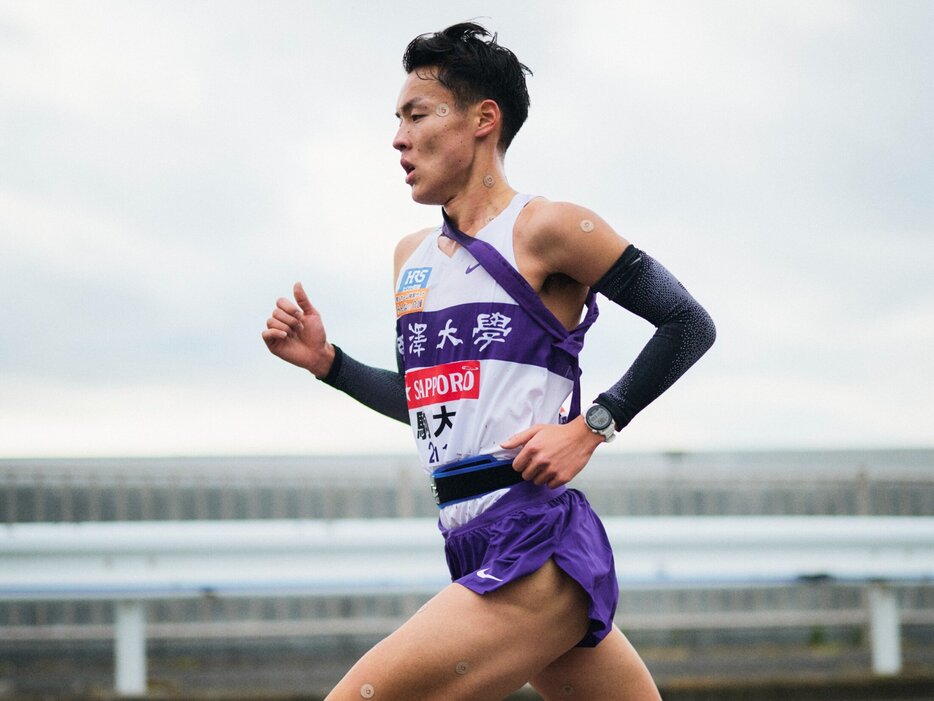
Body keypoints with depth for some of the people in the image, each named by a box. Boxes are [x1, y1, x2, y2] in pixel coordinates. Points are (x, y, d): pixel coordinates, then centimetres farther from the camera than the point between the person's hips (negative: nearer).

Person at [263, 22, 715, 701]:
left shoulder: (544, 228, -6)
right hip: (474, 556, 8)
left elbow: (689, 324, -5)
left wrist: (591, 427, -11)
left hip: (538, 558, -8)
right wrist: (326, 361, 16)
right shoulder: (413, 256, 17)